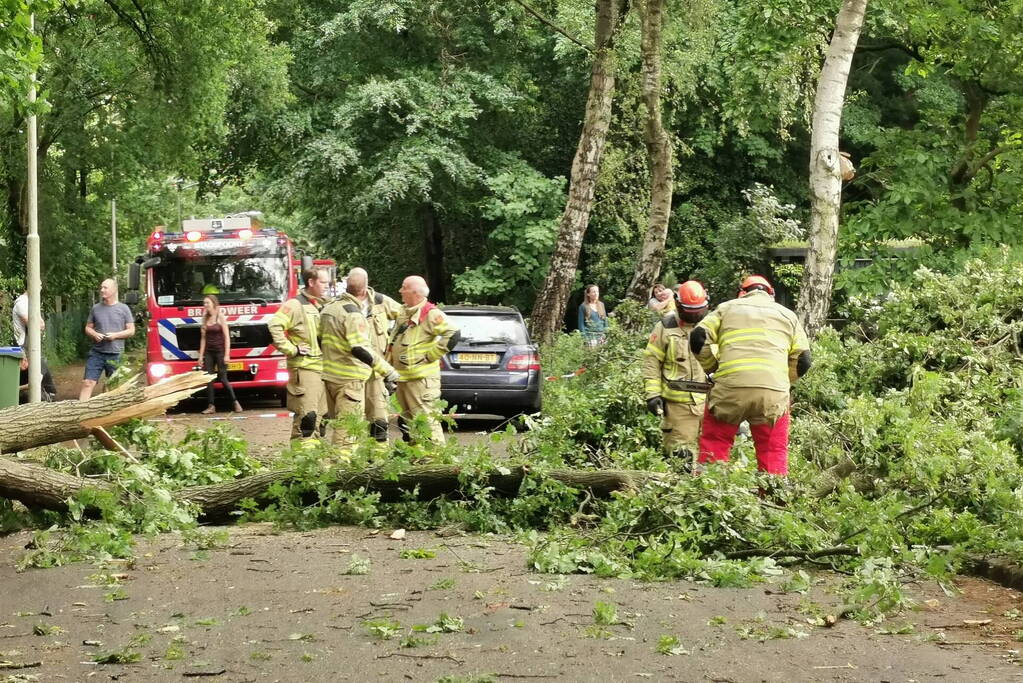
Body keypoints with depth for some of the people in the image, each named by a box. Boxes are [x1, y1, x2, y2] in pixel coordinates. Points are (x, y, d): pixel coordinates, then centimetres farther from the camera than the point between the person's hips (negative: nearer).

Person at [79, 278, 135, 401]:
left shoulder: (123, 309, 3)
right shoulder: (96, 308, 9)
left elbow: (131, 331, 3)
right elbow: (88, 328, 15)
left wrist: (115, 335, -13)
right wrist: (94, 334, -8)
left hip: (115, 354, -1)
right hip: (96, 353, 1)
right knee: (88, 383, -9)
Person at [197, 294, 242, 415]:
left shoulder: (220, 317, -5)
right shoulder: (205, 318, 9)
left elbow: (227, 337, -8)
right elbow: (203, 338, 11)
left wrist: (227, 354, -14)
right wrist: (201, 355, 5)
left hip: (220, 351, -5)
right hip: (208, 352, 5)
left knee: (222, 378, -6)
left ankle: (235, 402, 4)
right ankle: (211, 406, 1)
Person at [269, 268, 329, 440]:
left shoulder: (322, 306, 17)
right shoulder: (295, 305, -10)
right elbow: (274, 327, -20)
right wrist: (292, 350, -18)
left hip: (322, 367, 9)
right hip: (304, 367, -9)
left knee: (319, 414, 12)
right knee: (306, 414, -13)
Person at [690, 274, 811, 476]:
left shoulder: (727, 308, 19)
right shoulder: (788, 315, 23)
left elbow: (698, 338, 7)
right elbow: (802, 361, 16)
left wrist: (713, 367, 21)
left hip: (729, 388, -1)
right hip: (773, 392, 1)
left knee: (713, 445, 10)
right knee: (774, 454, 9)